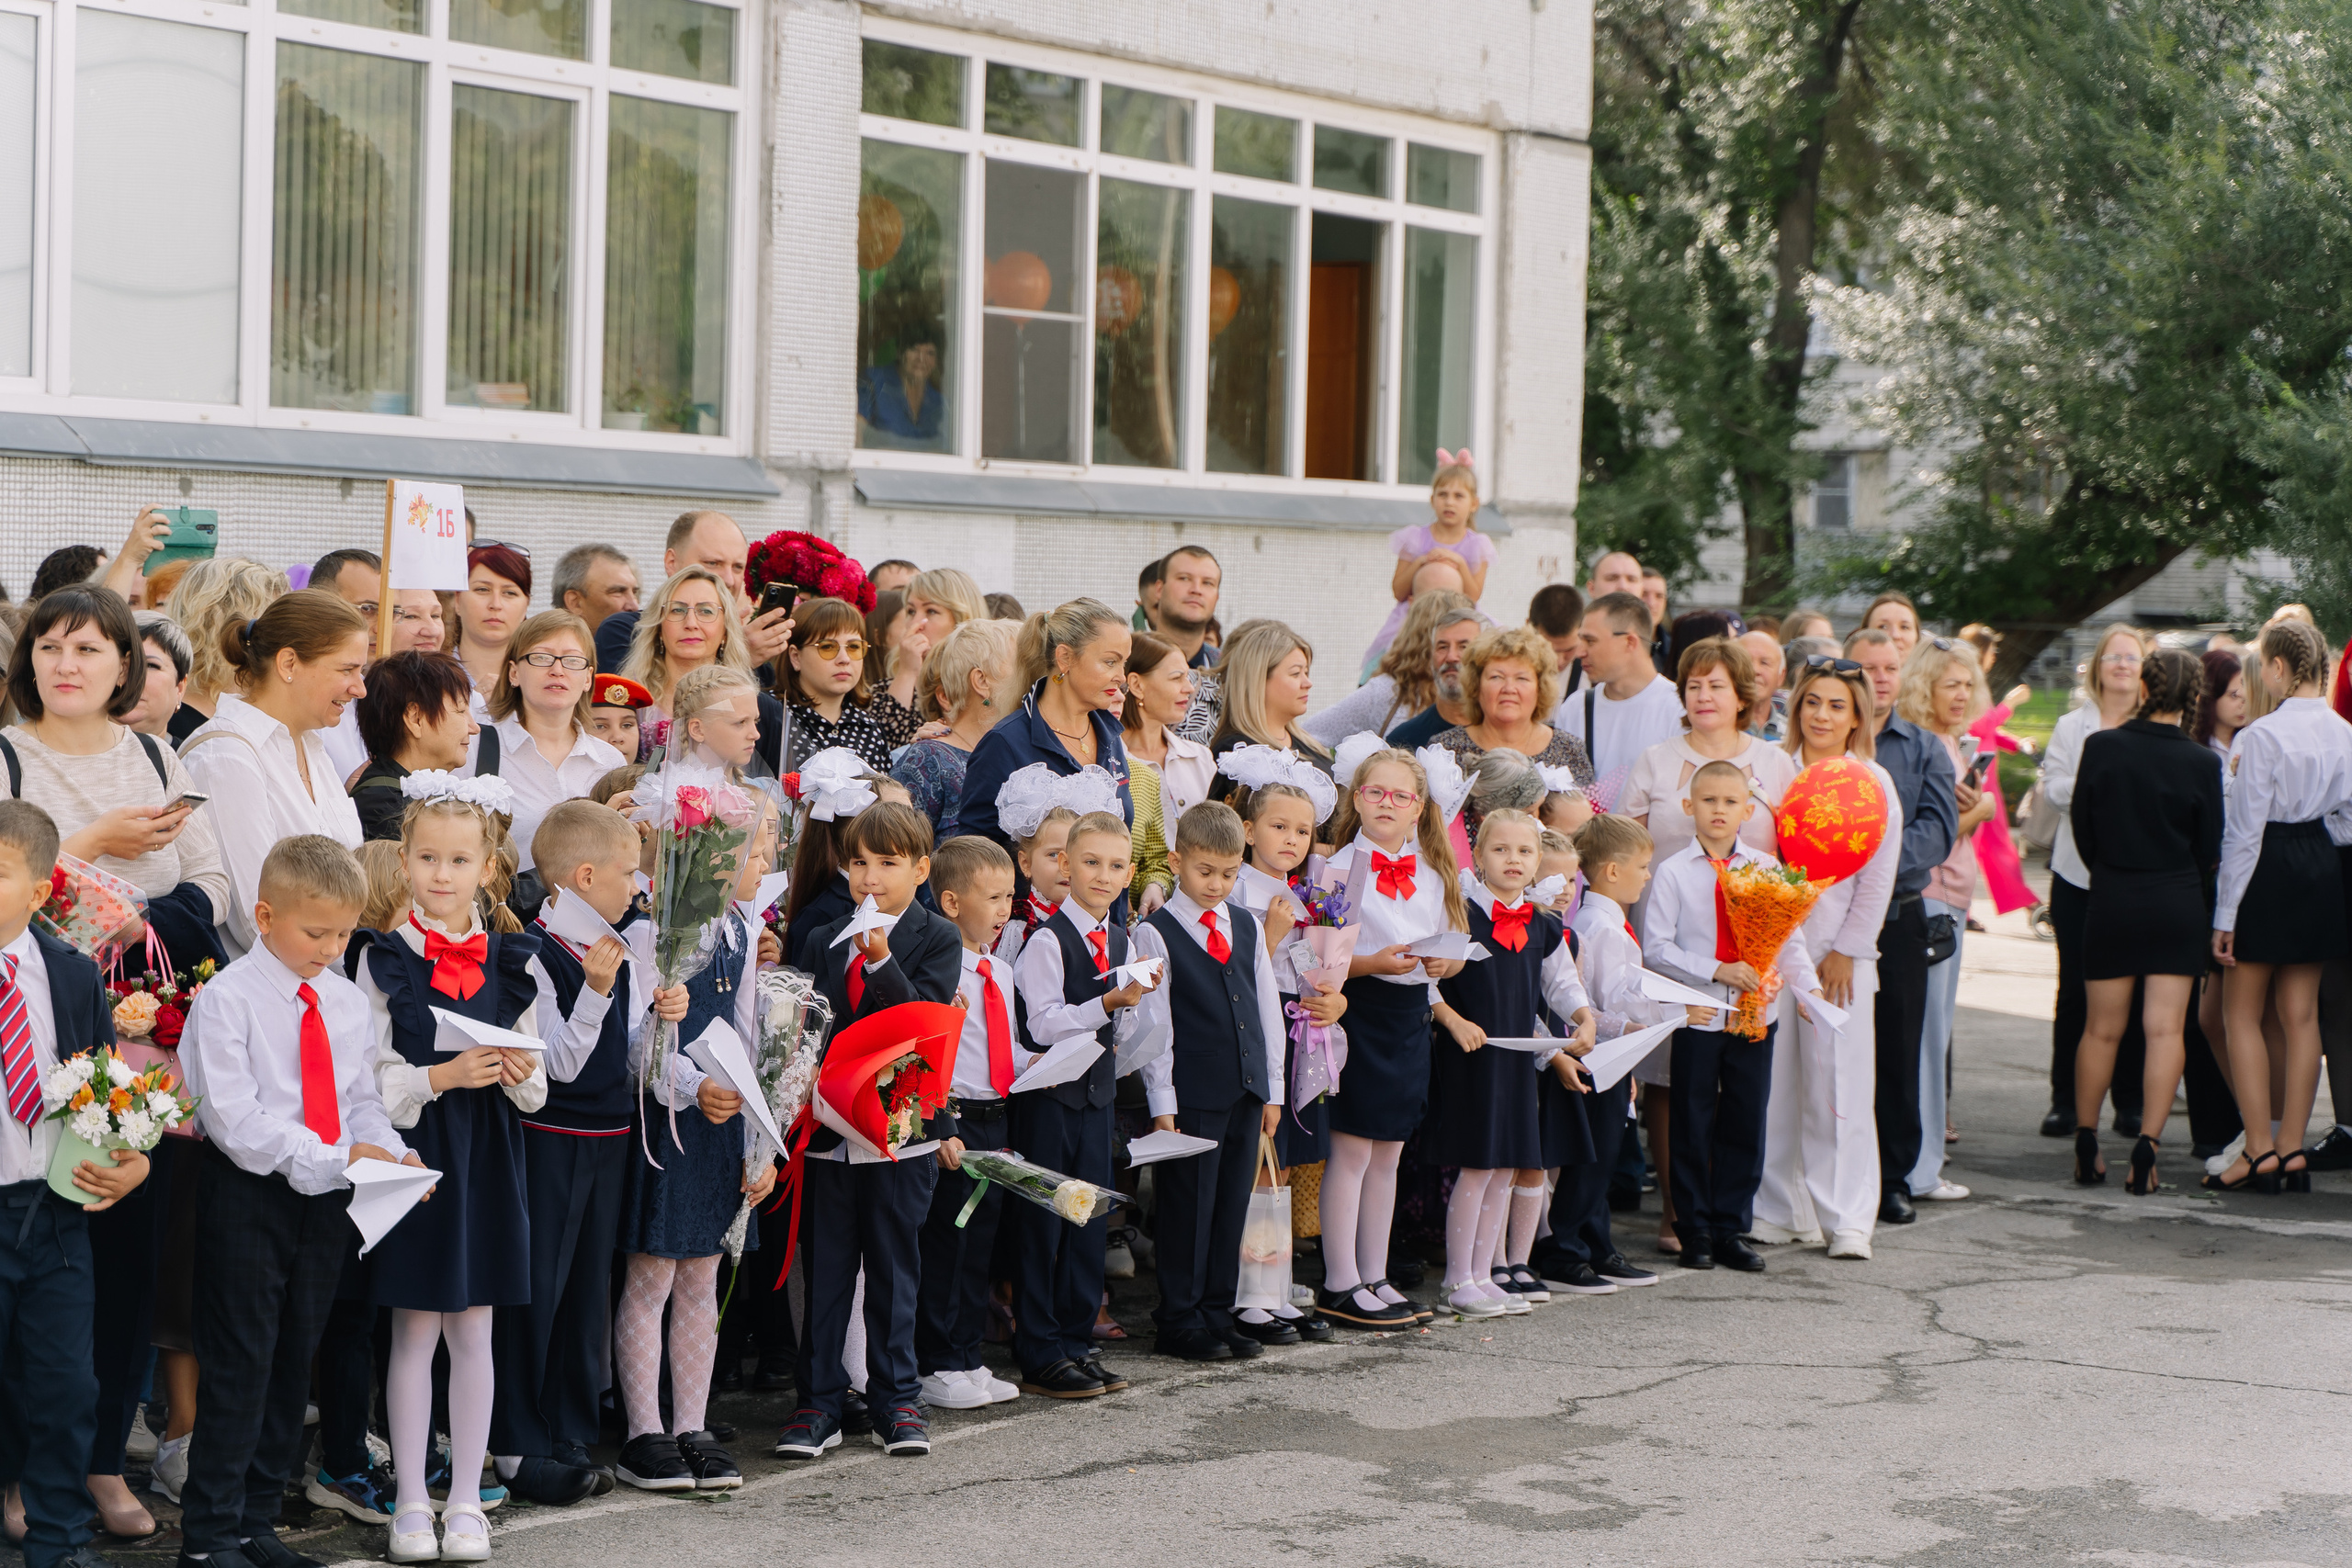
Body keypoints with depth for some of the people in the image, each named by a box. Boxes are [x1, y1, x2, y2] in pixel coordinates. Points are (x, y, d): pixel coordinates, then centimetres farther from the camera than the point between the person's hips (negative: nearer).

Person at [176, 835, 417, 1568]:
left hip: (326, 1201, 6)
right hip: (249, 1197, -6)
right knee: (239, 1368, -4)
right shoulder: (226, 999, -12)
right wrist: (335, 1158, -20)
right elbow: (237, 1120, -18)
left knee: (294, 1364, 11)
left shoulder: (348, 1003, 8)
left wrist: (389, 1153, -7)